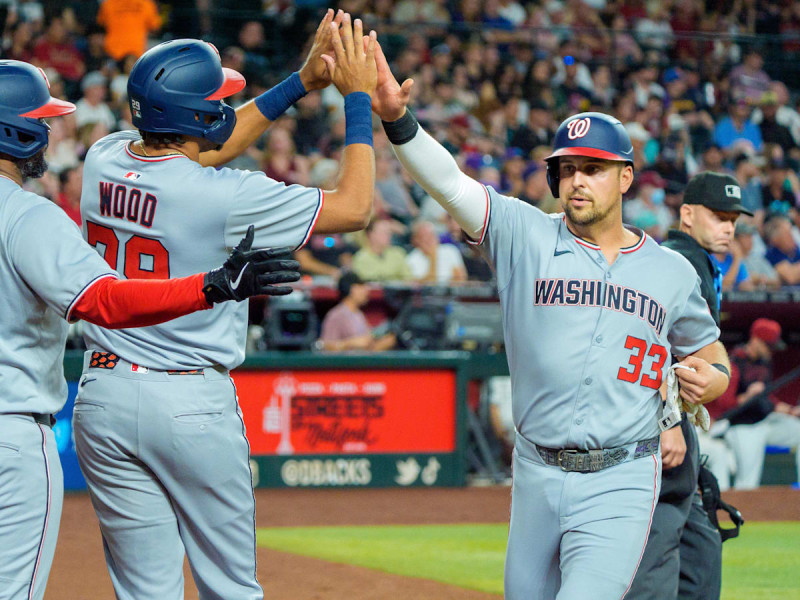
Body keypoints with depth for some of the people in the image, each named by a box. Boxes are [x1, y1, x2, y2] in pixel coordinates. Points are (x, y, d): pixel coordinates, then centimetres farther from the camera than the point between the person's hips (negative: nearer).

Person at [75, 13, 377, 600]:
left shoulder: (103, 162, 1)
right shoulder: (225, 197, -17)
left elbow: (197, 151, 21)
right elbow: (353, 206, -7)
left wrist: (302, 81, 20)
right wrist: (358, 95, 1)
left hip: (102, 399, 5)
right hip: (193, 404, -5)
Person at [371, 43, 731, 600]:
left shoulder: (672, 271, 9)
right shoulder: (526, 236, 3)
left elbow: (709, 350, 23)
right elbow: (449, 182, -11)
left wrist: (712, 377, -1)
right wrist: (398, 118, -27)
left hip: (619, 484, -1)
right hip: (537, 478, 2)